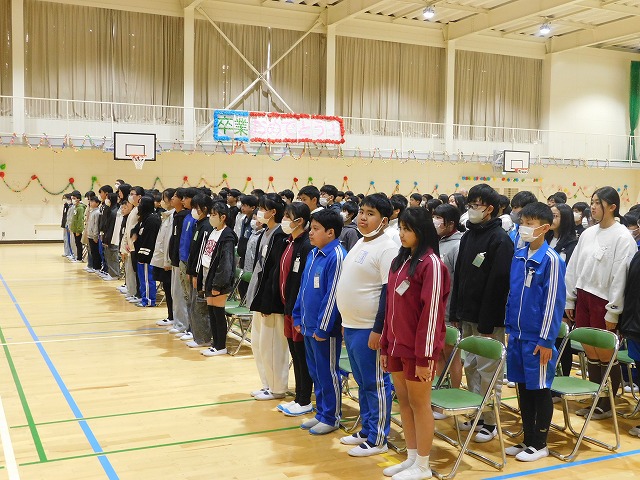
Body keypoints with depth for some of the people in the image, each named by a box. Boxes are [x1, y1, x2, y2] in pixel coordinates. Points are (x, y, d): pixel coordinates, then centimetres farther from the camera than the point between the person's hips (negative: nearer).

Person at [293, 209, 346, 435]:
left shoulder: (337, 256, -17)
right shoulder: (313, 254, 10)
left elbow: (333, 295, -20)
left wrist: (323, 327, -18)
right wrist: (298, 317, 14)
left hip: (325, 328, -9)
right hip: (309, 325, 9)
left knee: (327, 373, 4)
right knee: (315, 372, 17)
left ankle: (331, 418, 17)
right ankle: (321, 413, 30)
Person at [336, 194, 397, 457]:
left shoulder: (386, 248, -14)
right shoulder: (359, 243, 13)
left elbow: (389, 292, -18)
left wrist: (378, 330, -20)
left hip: (369, 329, -9)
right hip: (351, 326, 9)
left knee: (376, 384, 2)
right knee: (362, 383, 17)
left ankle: (377, 439, 12)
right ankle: (366, 430, 29)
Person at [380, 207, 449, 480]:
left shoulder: (431, 263, -14)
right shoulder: (399, 261, 10)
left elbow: (431, 312, -17)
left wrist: (425, 357, -17)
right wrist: (385, 345, 13)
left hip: (417, 347, -7)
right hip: (397, 345, 7)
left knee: (419, 403, 4)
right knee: (403, 401, 14)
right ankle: (411, 458, 27)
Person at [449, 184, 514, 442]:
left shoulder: (500, 239, -13)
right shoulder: (468, 236, 11)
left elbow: (498, 282, -18)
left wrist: (487, 321, -19)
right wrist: (455, 312, 11)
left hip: (488, 318, -8)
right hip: (468, 315, 8)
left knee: (487, 370, 1)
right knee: (470, 366, 15)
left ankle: (490, 422, 13)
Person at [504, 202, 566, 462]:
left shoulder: (551, 259, -13)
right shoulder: (518, 256, 6)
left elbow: (553, 301, -13)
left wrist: (546, 340, -13)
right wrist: (509, 328, 12)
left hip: (537, 338, -6)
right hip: (517, 335, 6)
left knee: (539, 390, 7)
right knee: (523, 387, 14)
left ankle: (540, 444, 20)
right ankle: (528, 440, 27)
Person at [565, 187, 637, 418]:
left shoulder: (622, 238, -11)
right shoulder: (587, 234, 9)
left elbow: (620, 276, -14)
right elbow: (574, 268, 13)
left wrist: (613, 312, -14)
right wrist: (569, 300, 12)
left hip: (603, 302, -6)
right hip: (583, 298, 6)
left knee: (606, 357, 3)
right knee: (591, 355, 12)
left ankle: (606, 406, 17)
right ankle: (596, 402, 24)